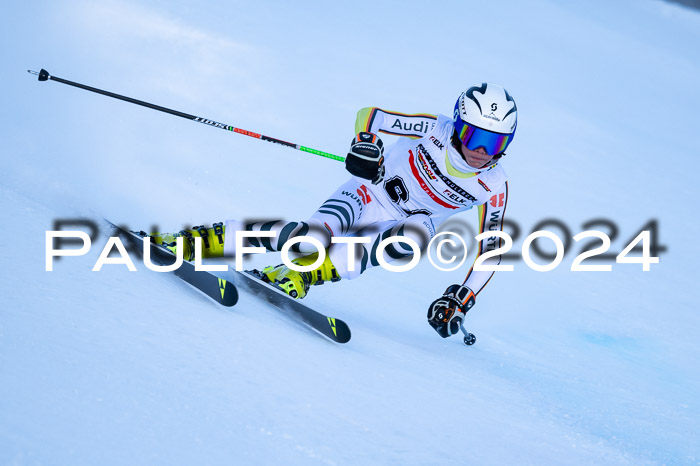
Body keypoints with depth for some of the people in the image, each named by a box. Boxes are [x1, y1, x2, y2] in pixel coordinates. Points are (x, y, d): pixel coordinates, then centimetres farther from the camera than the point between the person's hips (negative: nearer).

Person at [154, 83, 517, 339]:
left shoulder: (494, 188, -13)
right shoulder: (435, 129, -16)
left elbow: (490, 251, -6)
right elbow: (368, 114, -11)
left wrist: (460, 302, -16)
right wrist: (364, 143, -33)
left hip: (401, 227, 2)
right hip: (370, 192, -1)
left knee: (415, 236, -37)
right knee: (313, 237, -32)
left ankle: (297, 276, -37)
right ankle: (194, 240, -24)